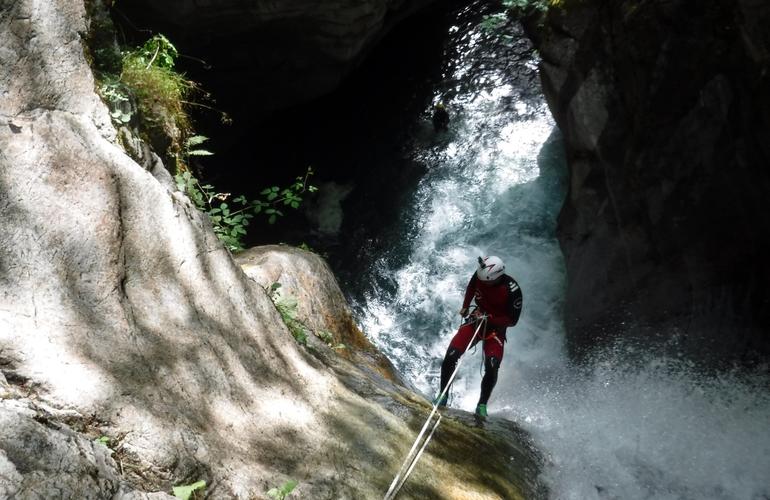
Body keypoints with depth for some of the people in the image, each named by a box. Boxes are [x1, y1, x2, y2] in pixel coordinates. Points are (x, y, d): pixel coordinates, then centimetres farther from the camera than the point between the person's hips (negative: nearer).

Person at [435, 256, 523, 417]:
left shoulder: (513, 290, -25)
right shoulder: (480, 275, -15)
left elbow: (512, 320, -17)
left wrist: (489, 318, -25)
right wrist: (465, 307, 14)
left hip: (496, 328, -3)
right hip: (476, 320, 3)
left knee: (491, 368, -20)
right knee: (450, 356, -12)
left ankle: (482, 405, 1)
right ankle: (442, 396, 4)